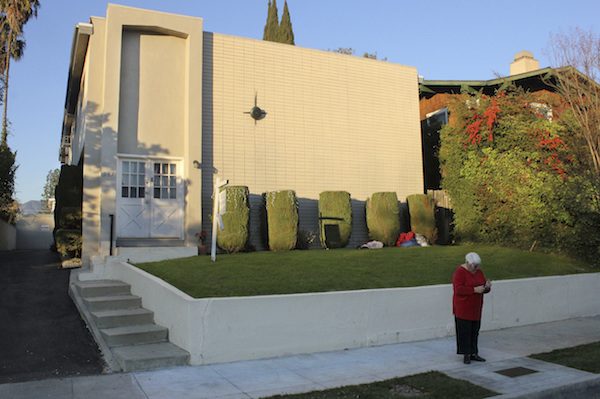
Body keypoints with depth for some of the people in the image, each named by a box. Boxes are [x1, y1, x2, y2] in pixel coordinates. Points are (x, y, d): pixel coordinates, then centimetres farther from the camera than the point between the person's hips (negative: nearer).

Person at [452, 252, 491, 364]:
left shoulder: (478, 272, 9)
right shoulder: (459, 272, -12)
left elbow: (484, 289, 13)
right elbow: (458, 289, -21)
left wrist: (487, 286, -9)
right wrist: (474, 290, -26)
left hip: (475, 308, 6)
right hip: (463, 308, -6)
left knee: (474, 331, 9)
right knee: (464, 331, -1)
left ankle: (473, 353, 17)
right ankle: (466, 355, 6)